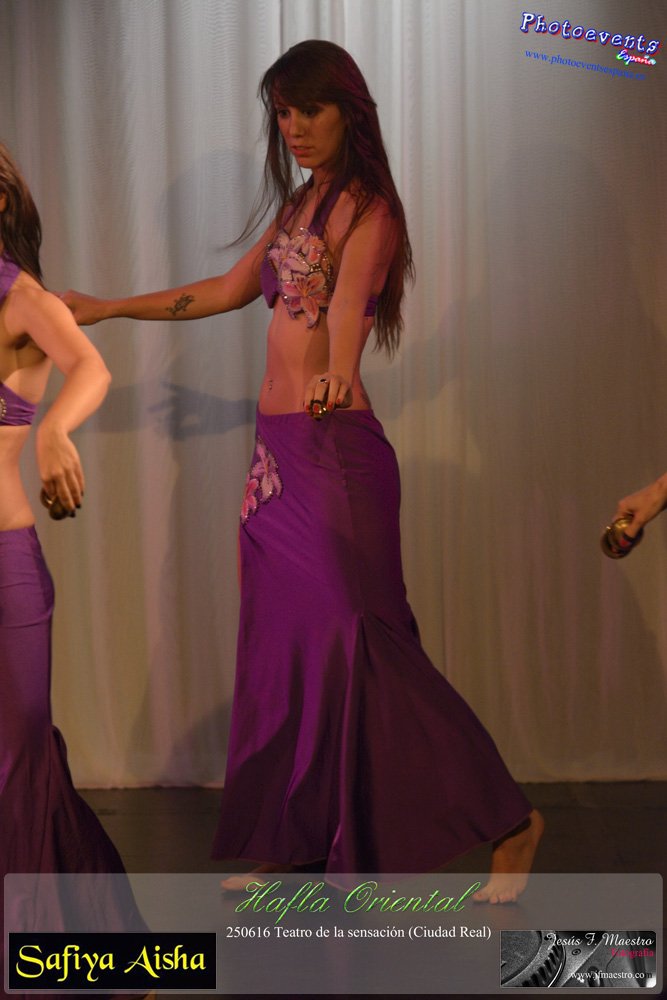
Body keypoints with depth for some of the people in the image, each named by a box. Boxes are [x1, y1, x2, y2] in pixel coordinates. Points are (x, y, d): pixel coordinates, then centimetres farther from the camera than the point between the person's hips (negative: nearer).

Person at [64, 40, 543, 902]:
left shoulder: (367, 210, -8)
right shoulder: (295, 208, 16)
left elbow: (349, 296, -29)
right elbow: (222, 292, 27)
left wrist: (336, 372, -50)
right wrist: (105, 309, 31)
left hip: (335, 451, -8)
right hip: (277, 451, 8)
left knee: (357, 641, -10)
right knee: (281, 640, 10)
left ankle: (509, 823, -2)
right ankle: (288, 841, 20)